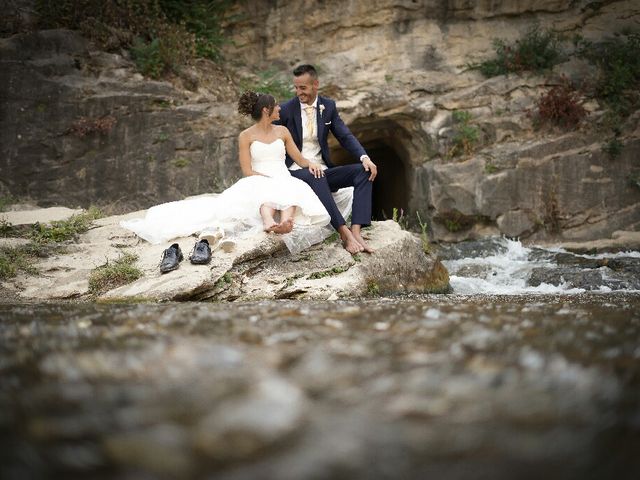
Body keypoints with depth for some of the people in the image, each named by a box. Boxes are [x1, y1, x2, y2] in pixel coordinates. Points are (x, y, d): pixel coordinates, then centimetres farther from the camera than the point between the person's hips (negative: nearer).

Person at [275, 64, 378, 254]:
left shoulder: (328, 106, 8)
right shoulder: (286, 110, -2)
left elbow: (345, 136, 2)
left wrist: (364, 157, -16)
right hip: (296, 173, -4)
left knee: (364, 171, -18)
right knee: (315, 177, -40)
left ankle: (356, 231, -34)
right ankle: (344, 232, -44)